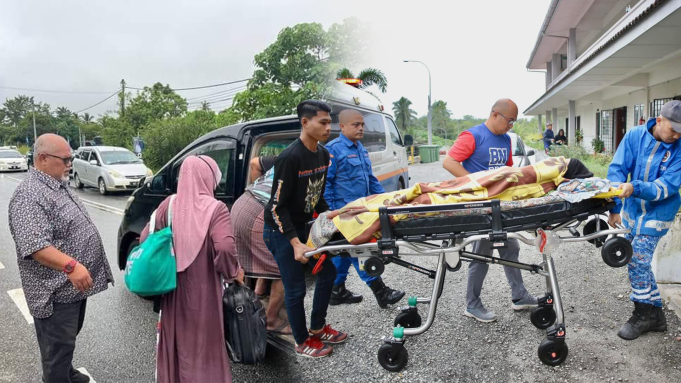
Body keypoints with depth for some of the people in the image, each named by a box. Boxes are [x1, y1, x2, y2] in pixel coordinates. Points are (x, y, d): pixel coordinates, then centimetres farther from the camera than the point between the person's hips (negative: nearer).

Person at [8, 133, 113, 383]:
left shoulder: (59, 186, 10)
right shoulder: (29, 195, -22)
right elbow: (34, 246, -30)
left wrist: (78, 268, 23)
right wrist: (71, 265, -38)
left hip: (75, 285, 10)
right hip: (56, 291, -10)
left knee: (68, 339, 26)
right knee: (58, 346, 4)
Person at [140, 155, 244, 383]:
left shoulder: (168, 205, -1)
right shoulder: (216, 208, -15)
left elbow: (145, 240, 2)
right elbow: (224, 248, -28)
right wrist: (234, 272, -11)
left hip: (173, 289, 4)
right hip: (203, 291, -4)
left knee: (175, 339, 21)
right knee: (204, 343, 12)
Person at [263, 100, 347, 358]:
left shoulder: (323, 154, -1)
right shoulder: (290, 157, -26)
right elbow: (277, 206, -23)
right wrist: (295, 243, -29)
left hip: (304, 225, 9)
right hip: (282, 230, -8)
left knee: (327, 271, 14)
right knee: (296, 287, 0)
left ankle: (317, 328, 32)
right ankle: (302, 343, 20)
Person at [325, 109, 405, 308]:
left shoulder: (360, 149, 15)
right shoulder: (333, 149, -12)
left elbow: (371, 178, 22)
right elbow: (325, 183, -15)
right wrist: (333, 211, -17)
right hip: (345, 211, -9)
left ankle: (337, 291, 24)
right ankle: (379, 290, -2)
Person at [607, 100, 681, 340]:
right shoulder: (635, 136, -9)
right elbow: (617, 170, -11)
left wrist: (635, 187, -41)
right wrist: (616, 208, -16)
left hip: (655, 215, -4)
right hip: (633, 211, 4)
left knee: (637, 264, -5)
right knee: (641, 264, 13)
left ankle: (643, 316, 16)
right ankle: (655, 315, 30)